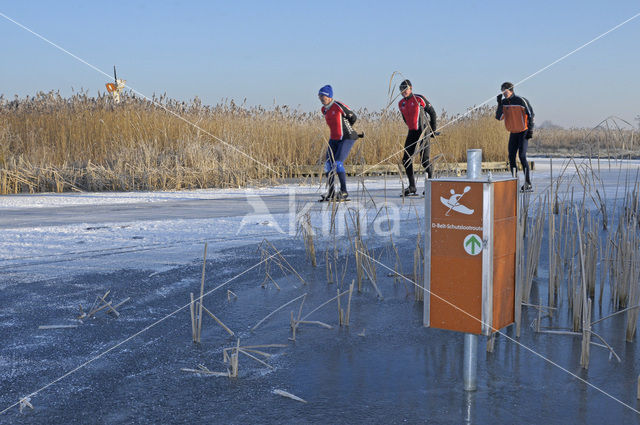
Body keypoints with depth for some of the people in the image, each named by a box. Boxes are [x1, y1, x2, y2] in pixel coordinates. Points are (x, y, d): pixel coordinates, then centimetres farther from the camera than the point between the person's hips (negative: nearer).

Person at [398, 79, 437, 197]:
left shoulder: (419, 99, -7)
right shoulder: (401, 103, 11)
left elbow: (432, 113, 0)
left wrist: (433, 130, 1)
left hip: (423, 132, -6)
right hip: (412, 133, 6)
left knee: (425, 160, -8)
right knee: (406, 160, 1)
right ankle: (412, 187, 9)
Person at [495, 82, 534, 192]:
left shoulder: (521, 100, -14)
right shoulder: (504, 102, 4)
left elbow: (530, 114, -10)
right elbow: (499, 117, -3)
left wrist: (530, 130, -14)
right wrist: (499, 103, -12)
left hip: (523, 132, -6)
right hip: (513, 133, 6)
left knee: (522, 157, -15)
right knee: (511, 157, 3)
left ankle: (528, 184, -11)